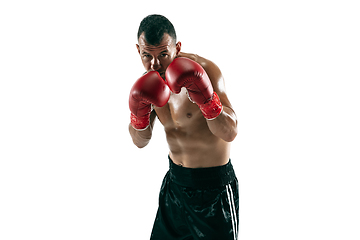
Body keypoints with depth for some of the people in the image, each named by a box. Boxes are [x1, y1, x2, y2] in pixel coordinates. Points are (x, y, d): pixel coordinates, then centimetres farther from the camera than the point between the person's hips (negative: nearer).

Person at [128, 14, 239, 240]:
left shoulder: (205, 70, -20)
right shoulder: (151, 79, -1)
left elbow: (230, 133, -23)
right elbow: (140, 141, 2)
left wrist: (206, 98, -38)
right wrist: (139, 113, -17)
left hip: (214, 188, -6)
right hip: (175, 181, 6)